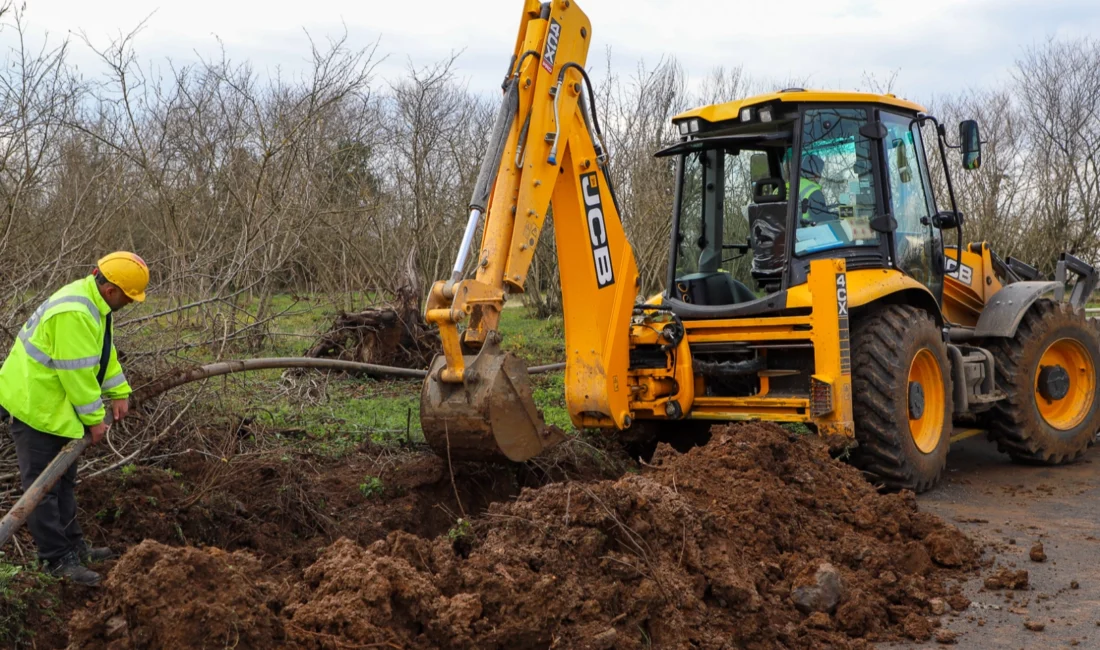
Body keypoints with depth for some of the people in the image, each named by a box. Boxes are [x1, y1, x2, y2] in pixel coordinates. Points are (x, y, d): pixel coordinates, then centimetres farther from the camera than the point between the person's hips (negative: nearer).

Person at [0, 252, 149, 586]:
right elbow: (77, 373, -26)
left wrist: (119, 392, 8)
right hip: (36, 404, -11)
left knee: (62, 480, 18)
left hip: (55, 404, 11)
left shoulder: (94, 301, 4)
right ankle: (57, 559, 4)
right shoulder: (75, 314, -29)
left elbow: (104, 352, 14)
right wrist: (95, 418, -18)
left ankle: (72, 546, 28)